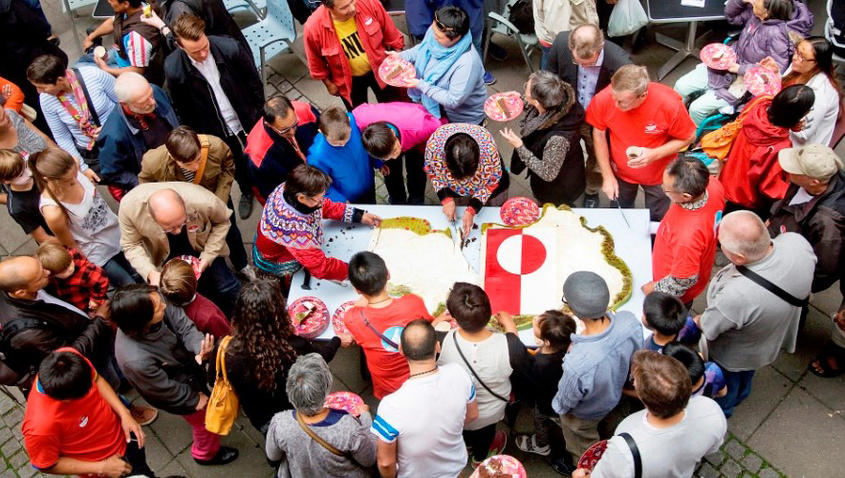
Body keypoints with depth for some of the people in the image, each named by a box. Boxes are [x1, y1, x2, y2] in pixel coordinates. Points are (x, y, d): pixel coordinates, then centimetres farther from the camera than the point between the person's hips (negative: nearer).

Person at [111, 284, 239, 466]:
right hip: (179, 395, -5)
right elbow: (165, 389, -27)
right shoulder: (136, 360, -44)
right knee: (207, 422, 22)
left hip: (187, 362, 5)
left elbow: (183, 326, -23)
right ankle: (206, 454, 56)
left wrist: (200, 347, -44)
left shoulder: (157, 305, -35)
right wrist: (194, 399, -10)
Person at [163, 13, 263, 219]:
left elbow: (254, 82, -10)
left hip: (247, 118, 0)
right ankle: (246, 192, 55)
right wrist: (198, 135, -1)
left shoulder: (230, 48, -27)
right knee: (236, 163, 24)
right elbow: (182, 110, -9)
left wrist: (258, 112, -2)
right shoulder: (173, 69, -26)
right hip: (216, 129, 0)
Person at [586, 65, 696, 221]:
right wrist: (607, 175, -8)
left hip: (658, 174, -2)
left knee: (656, 220, 19)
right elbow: (599, 134, -10)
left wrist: (655, 154, -31)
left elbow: (688, 137, -16)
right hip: (620, 173, 2)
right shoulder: (603, 99, -27)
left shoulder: (669, 104, -32)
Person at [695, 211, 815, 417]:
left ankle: (720, 413, 62)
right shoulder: (797, 242, -34)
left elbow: (707, 329, -27)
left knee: (726, 386, 31)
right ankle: (739, 396, 70)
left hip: (734, 356, -5)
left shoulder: (736, 296, -51)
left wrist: (698, 320, -5)